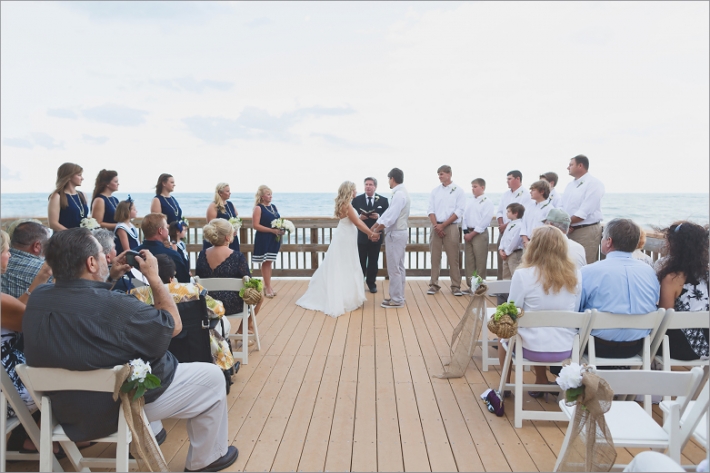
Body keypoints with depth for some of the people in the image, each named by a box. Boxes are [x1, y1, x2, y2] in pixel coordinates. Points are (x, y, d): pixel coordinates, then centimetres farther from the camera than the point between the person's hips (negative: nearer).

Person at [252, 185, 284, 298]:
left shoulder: (274, 207, 13)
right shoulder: (258, 208, -8)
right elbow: (256, 225, -16)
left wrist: (281, 230, -1)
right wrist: (272, 230, -20)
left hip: (274, 239, 6)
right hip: (263, 239, -6)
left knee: (269, 262, 11)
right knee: (266, 262, -1)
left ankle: (267, 286, 19)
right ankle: (268, 287, 6)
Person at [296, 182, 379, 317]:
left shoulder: (346, 204, 10)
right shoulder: (346, 205, -20)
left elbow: (357, 221, 10)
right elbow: (357, 223, -19)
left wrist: (369, 232, 6)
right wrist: (371, 233, -12)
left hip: (345, 239, 9)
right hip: (344, 240, -9)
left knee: (344, 269, 15)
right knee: (343, 269, -1)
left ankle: (338, 298, 23)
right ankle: (343, 300, 7)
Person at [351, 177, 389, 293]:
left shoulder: (383, 200, 2)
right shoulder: (356, 200, 2)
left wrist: (379, 216, -18)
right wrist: (359, 217, -18)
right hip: (361, 236, 0)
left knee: (373, 262, 11)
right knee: (360, 262, 7)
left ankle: (371, 283, 25)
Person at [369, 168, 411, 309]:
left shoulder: (399, 194, -19)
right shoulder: (400, 193, 12)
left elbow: (390, 217, -24)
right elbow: (388, 213, 12)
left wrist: (376, 230, -15)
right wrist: (374, 227, 9)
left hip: (395, 234, -10)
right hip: (399, 233, 10)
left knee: (393, 268, -3)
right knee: (399, 267, 15)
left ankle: (396, 300, 4)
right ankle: (398, 297, 24)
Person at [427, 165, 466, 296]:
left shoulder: (458, 191, 0)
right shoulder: (435, 191, 10)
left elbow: (459, 211, -6)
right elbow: (431, 210, 6)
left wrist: (443, 225, -11)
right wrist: (436, 226, -9)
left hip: (451, 227, -3)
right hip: (436, 227, 3)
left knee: (453, 258, -1)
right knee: (435, 257, 3)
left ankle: (456, 286, 5)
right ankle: (434, 285, 10)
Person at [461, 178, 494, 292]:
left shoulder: (487, 202, -6)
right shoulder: (469, 202, 13)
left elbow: (484, 222, -13)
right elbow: (464, 217, 11)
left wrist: (472, 234, -15)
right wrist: (466, 232, -3)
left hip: (480, 234, -6)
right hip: (468, 233, 6)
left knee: (480, 261, -3)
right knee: (469, 260, 8)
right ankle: (470, 285, 15)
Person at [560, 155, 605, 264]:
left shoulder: (594, 183, -9)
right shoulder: (570, 185, 16)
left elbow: (584, 212, -18)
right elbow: (563, 207, 12)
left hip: (587, 231, -7)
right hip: (569, 230, 7)